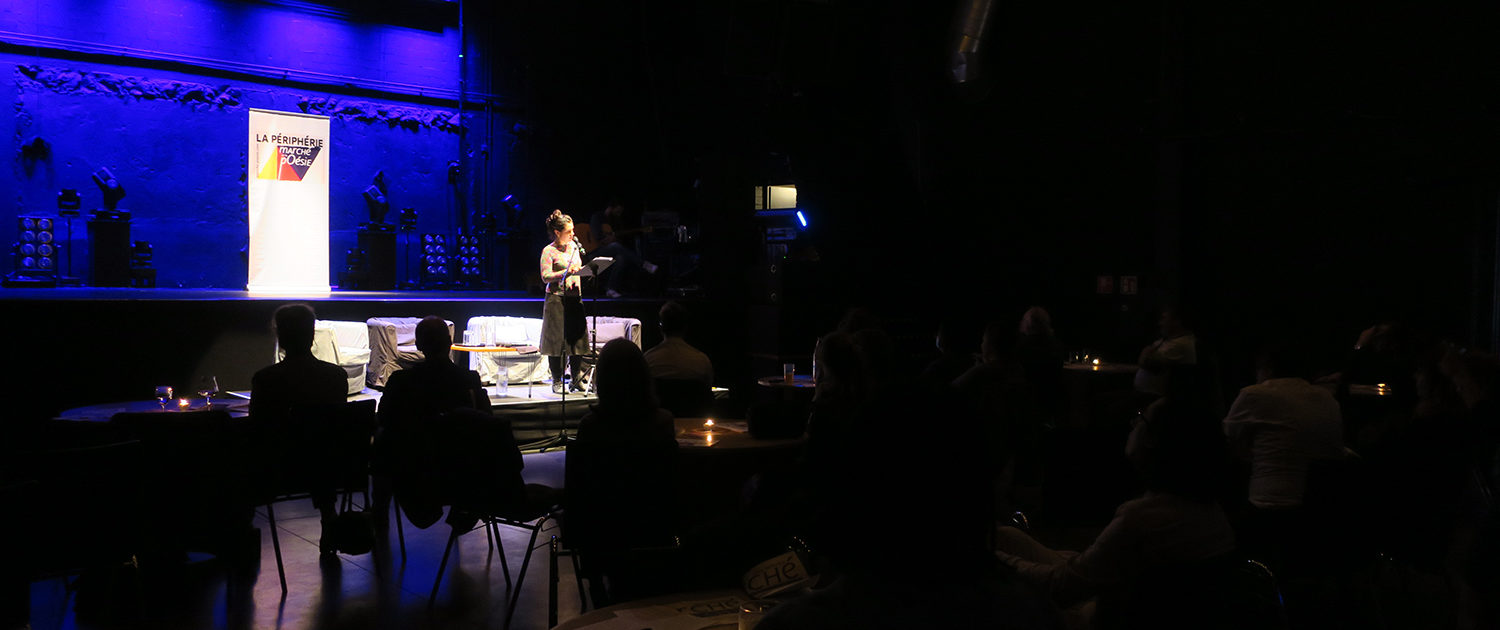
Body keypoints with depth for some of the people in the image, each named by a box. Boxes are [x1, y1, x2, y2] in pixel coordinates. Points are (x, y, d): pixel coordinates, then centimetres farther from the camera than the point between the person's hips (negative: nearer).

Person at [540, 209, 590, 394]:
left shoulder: (573, 245, 12)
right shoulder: (548, 251, -8)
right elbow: (545, 276, -13)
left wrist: (583, 270, 0)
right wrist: (566, 273, -23)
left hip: (574, 297, 6)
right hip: (556, 299, -6)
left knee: (577, 338, 5)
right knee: (557, 340, -2)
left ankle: (576, 379, 16)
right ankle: (557, 381, 8)